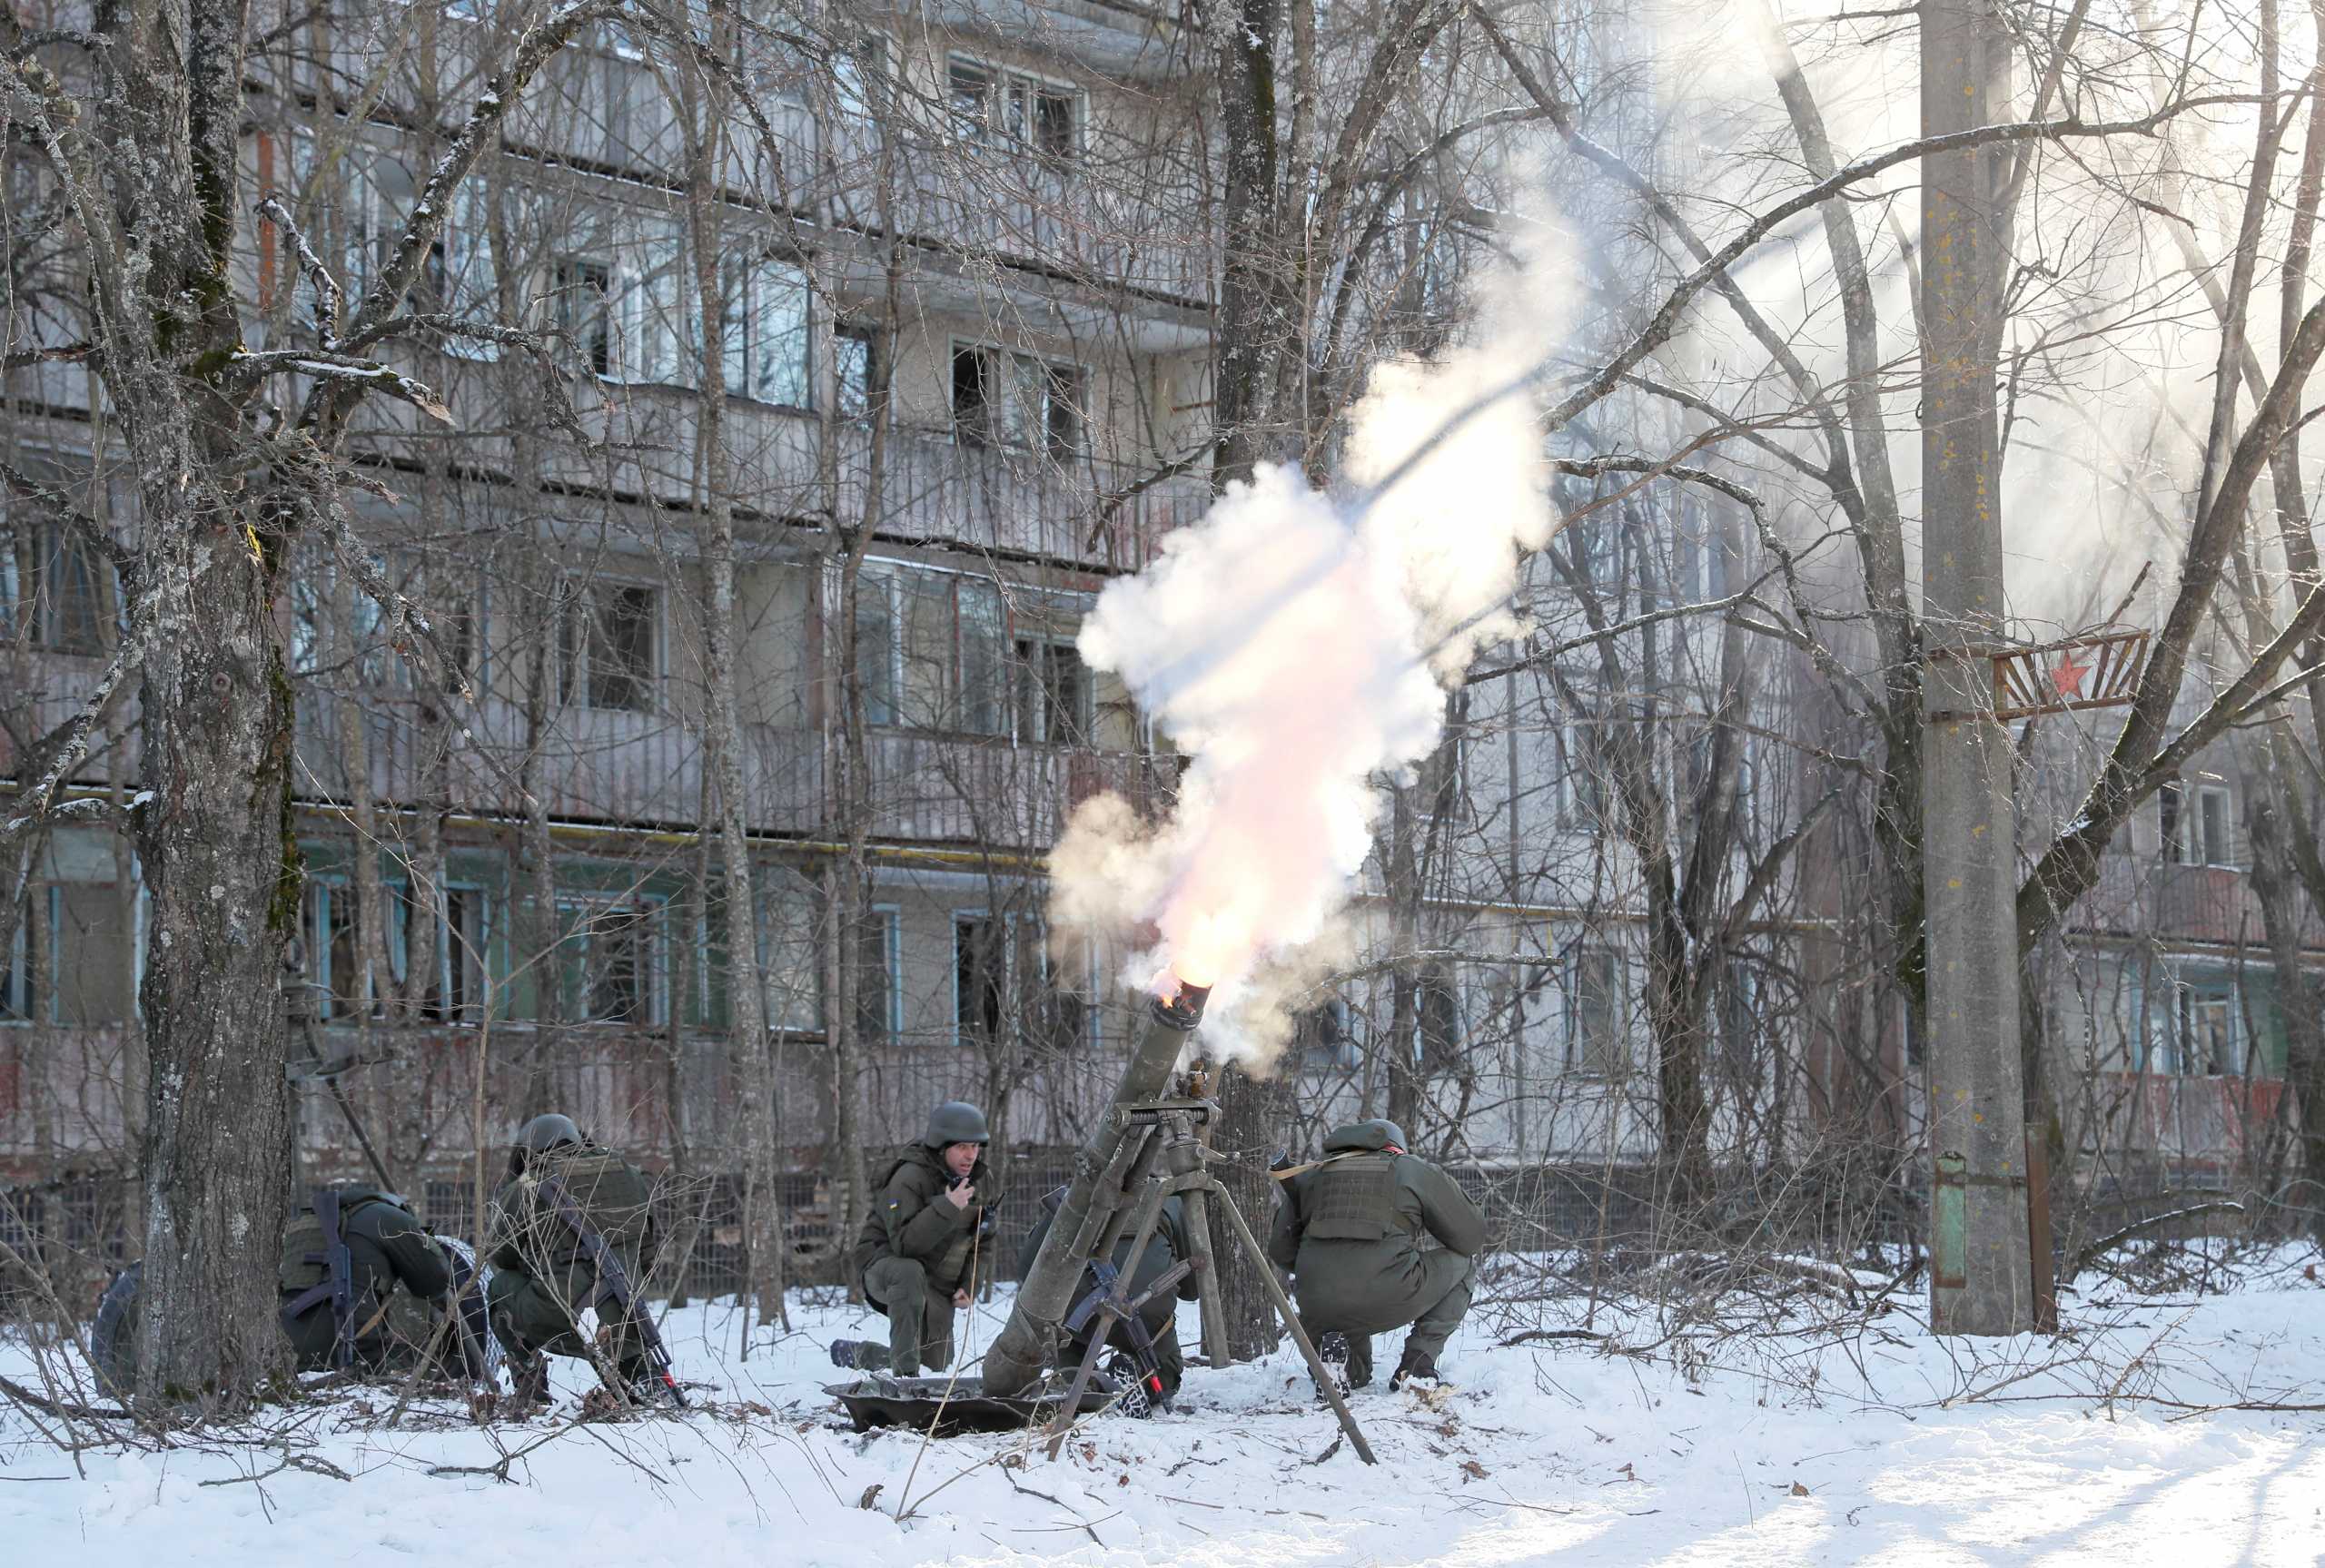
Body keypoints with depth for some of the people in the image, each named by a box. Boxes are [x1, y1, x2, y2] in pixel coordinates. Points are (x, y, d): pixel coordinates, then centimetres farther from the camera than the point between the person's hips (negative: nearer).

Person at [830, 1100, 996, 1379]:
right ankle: (905, 1372, -38)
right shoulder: (910, 1177, -22)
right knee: (910, 1272, -42)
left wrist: (966, 1285, 1)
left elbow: (979, 1242, 15)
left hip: (937, 1287, 7)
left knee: (937, 1368, 7)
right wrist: (947, 1208, -40)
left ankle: (854, 1353, 33)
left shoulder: (982, 1180, 1)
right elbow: (905, 1243, -32)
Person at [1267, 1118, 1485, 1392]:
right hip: (1390, 1302, -4)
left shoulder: (1310, 1175, 21)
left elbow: (1280, 1251, 19)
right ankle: (1418, 1361, 12)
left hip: (1319, 1311, 4)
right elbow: (1471, 1237, 13)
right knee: (1463, 1261, 25)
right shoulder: (1416, 1170, 12)